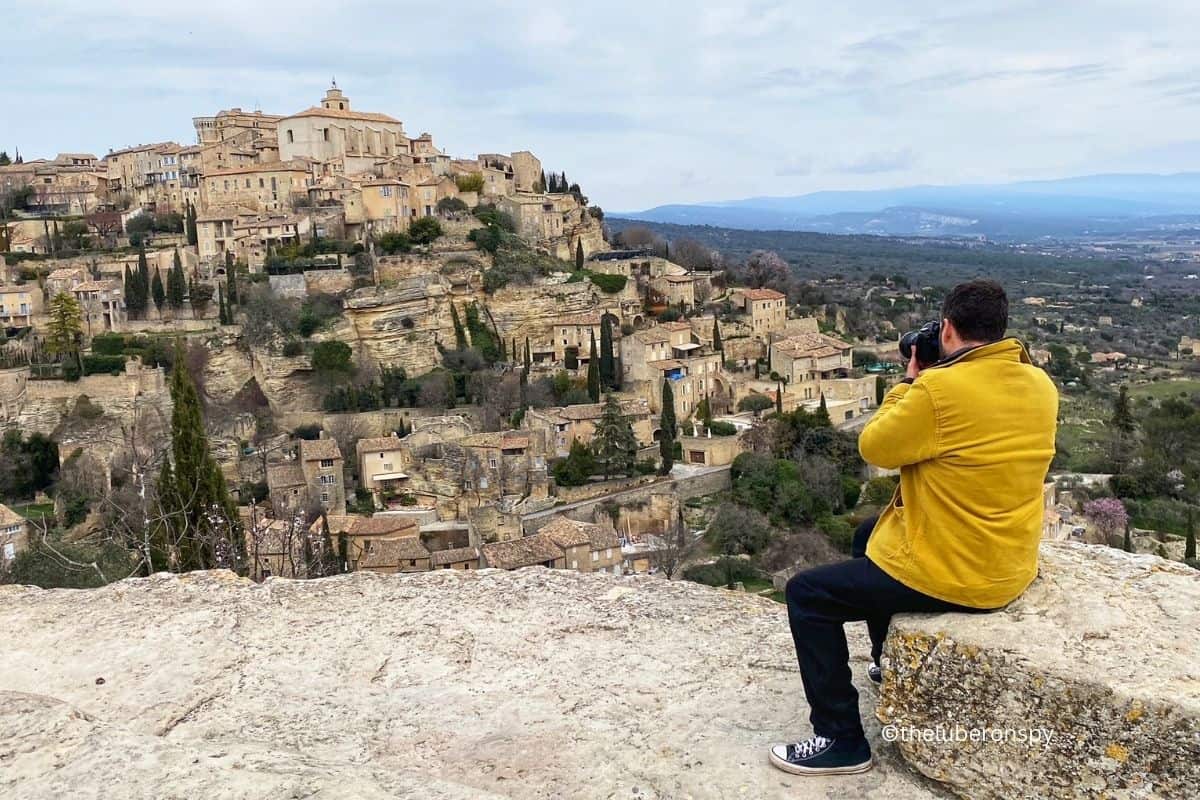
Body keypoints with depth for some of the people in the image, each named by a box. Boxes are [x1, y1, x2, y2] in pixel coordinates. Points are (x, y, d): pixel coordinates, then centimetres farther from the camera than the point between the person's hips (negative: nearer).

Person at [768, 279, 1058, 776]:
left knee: (807, 594, 3)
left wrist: (908, 384, -1)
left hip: (952, 575, -9)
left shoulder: (939, 388, -25)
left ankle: (841, 741, 7)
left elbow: (875, 448, -11)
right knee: (868, 535, 31)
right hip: (1012, 567, 9)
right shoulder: (1041, 385, -1)